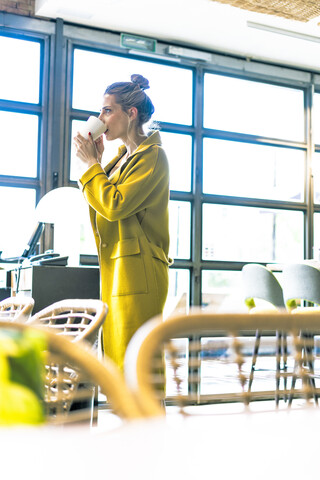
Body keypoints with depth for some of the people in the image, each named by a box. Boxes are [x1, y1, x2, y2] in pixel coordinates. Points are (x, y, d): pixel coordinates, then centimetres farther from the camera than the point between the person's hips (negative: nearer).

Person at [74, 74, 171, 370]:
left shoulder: (153, 156, -7)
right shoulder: (123, 157, 20)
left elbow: (115, 206, -18)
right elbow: (100, 208, 22)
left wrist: (91, 164, -6)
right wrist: (97, 161, 14)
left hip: (137, 274, -9)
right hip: (115, 273, 9)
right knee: (116, 358, 9)